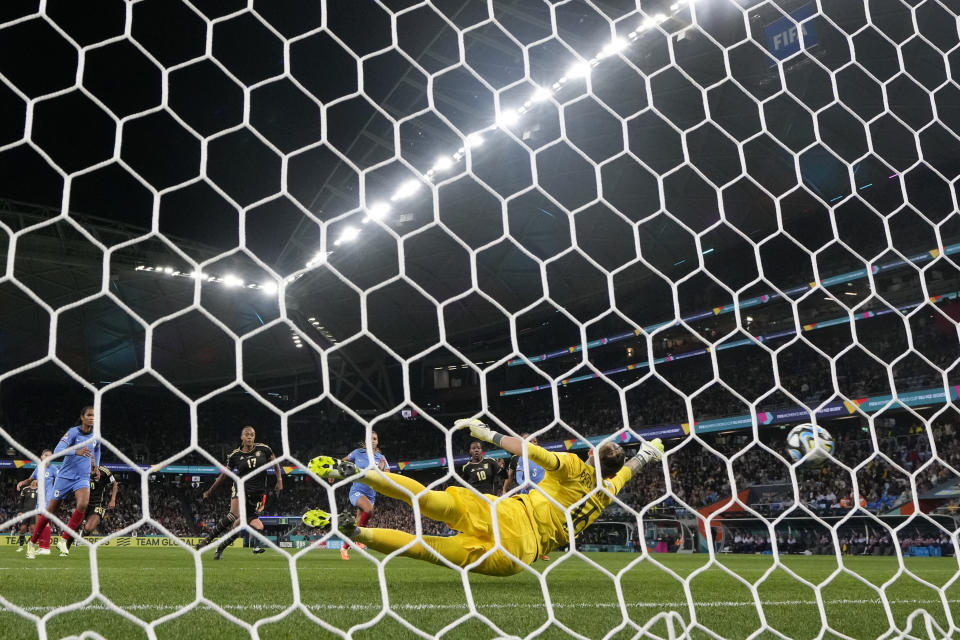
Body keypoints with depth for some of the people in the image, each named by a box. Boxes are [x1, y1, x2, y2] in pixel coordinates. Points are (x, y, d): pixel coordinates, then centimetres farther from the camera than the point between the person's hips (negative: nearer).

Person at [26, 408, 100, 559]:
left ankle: (64, 541, -15)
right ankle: (32, 543, 26)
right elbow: (57, 450, -27)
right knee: (51, 511, 6)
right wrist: (76, 451, -42)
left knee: (83, 504, -25)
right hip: (65, 476, -3)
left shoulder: (96, 436, 3)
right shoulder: (73, 432, -12)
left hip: (82, 478, 3)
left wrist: (96, 466, 19)